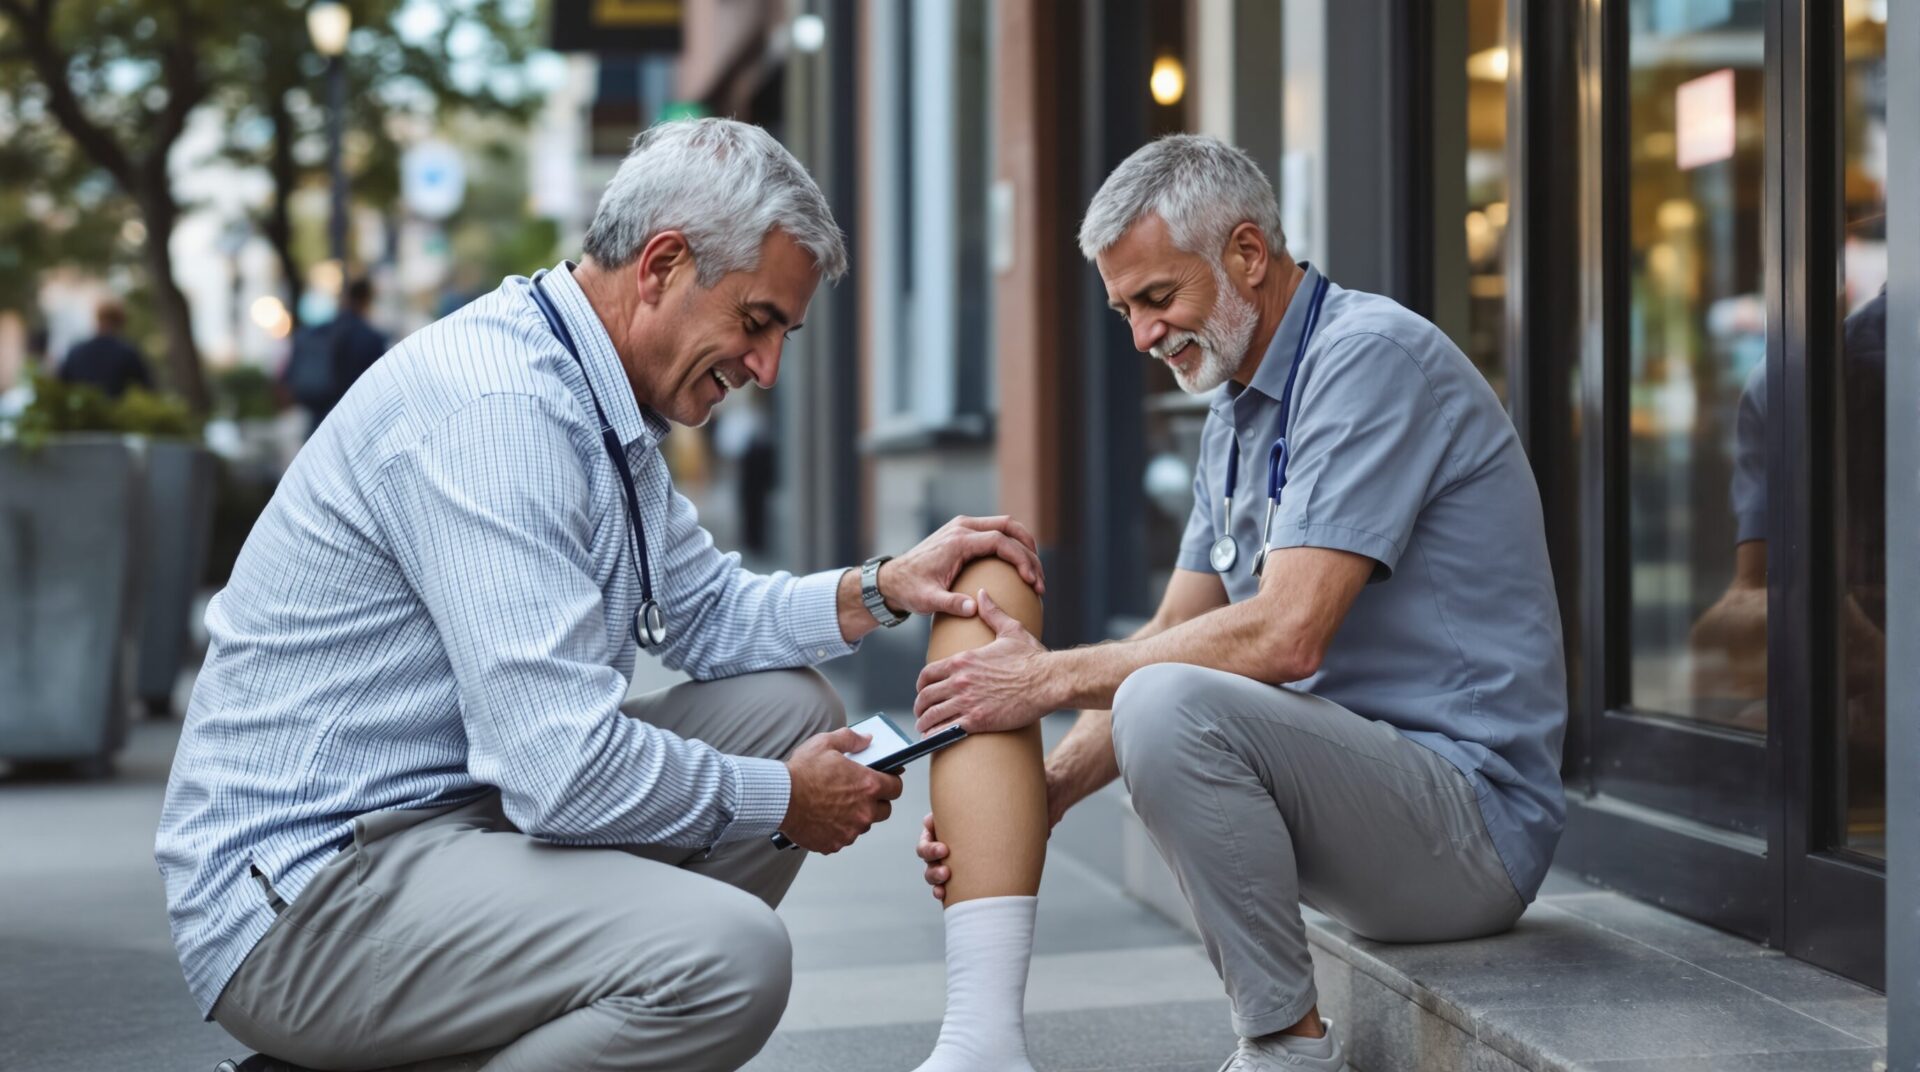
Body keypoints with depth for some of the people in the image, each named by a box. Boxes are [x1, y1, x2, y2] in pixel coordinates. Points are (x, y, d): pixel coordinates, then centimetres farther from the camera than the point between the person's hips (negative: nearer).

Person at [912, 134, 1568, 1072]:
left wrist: (1058, 677, -17)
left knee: (1171, 705, -31)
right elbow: (1174, 636, 11)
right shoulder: (1236, 413, 15)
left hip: (1472, 815, -10)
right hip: (1364, 773, 10)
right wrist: (1037, 794, -4)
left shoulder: (1371, 357, -15)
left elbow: (1287, 635, -25)